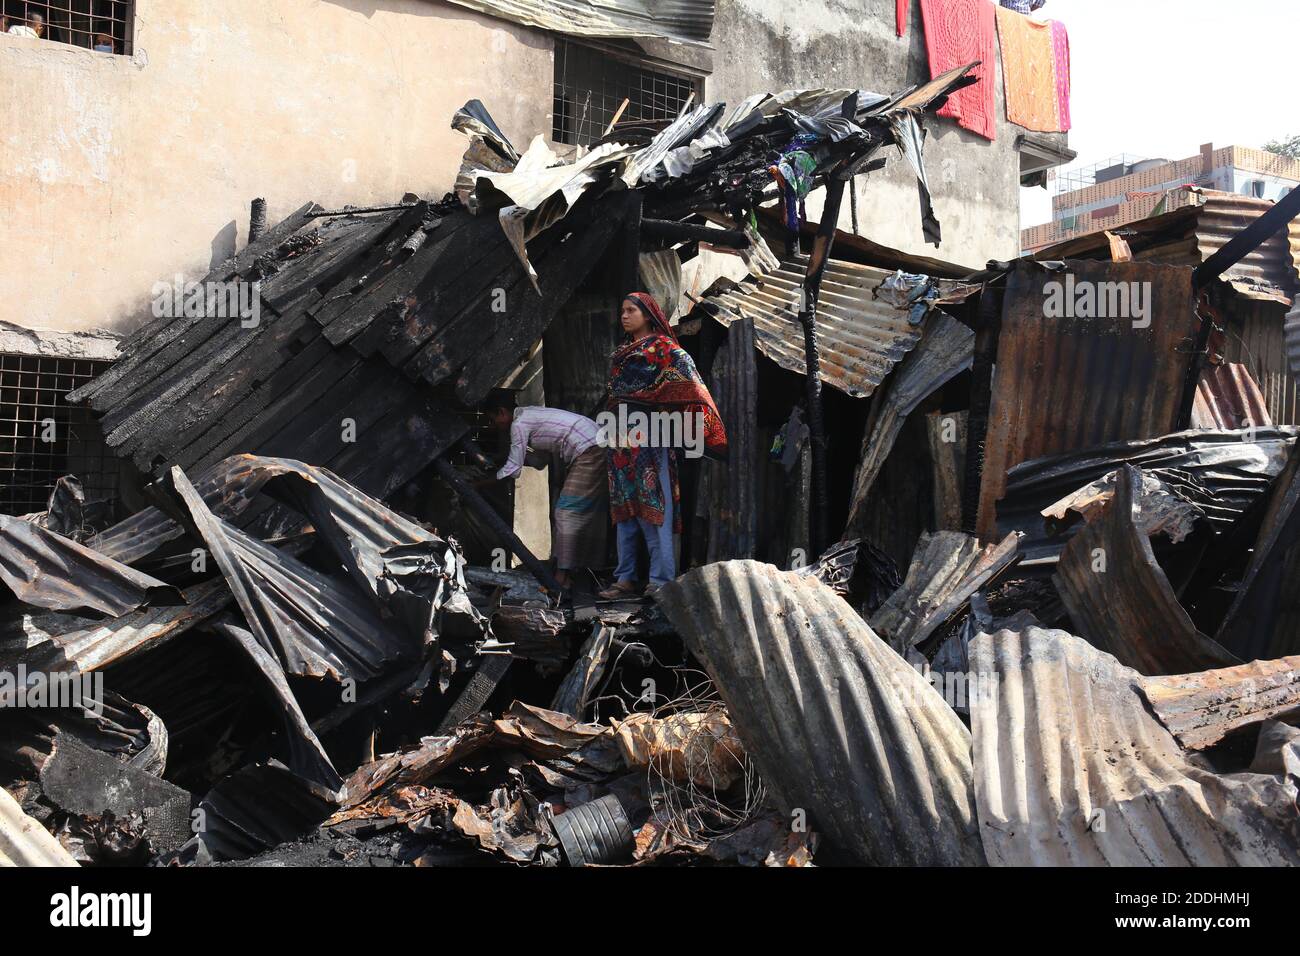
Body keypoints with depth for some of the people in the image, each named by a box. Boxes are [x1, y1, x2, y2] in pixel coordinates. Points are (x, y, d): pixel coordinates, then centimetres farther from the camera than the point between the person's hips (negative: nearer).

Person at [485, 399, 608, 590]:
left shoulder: (519, 423, -8)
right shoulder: (530, 415, 21)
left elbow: (513, 468, -8)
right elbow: (540, 461, 25)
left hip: (589, 451, -10)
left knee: (567, 512, -11)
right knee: (587, 514, 14)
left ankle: (561, 577, -13)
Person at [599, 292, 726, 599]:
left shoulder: (664, 348, -2)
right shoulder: (621, 353, 20)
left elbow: (690, 386, -13)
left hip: (648, 437, -8)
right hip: (621, 440, 8)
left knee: (654, 507, -8)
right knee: (624, 508, 8)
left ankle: (661, 580, -5)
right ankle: (625, 578, 12)